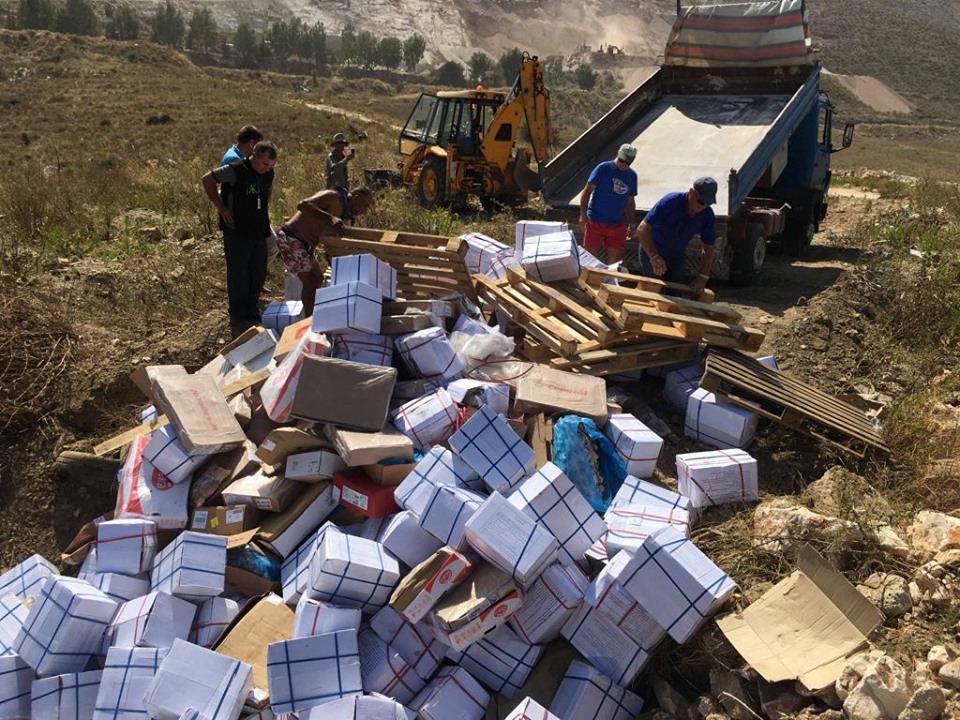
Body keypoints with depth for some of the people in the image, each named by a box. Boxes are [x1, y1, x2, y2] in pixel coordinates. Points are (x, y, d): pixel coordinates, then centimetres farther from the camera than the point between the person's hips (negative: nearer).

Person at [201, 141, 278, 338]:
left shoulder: (268, 173, 2)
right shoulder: (235, 170, -18)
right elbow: (207, 180, -10)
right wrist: (222, 209, -12)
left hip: (259, 232, 7)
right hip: (237, 232, -7)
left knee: (258, 275, 13)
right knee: (238, 277, 0)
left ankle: (252, 315, 29)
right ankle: (238, 321, 11)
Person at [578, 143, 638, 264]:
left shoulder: (632, 176, 9)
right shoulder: (603, 168, -7)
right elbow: (587, 191, -8)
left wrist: (631, 223, 14)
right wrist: (583, 214, -15)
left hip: (618, 224, 4)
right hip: (595, 222, -4)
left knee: (615, 257, 5)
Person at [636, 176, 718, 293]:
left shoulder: (708, 216, -14)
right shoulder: (670, 201, -28)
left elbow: (708, 248, -4)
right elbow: (642, 229, -32)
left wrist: (703, 276, -18)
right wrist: (654, 257, -45)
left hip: (677, 256, 4)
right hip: (651, 251, -4)